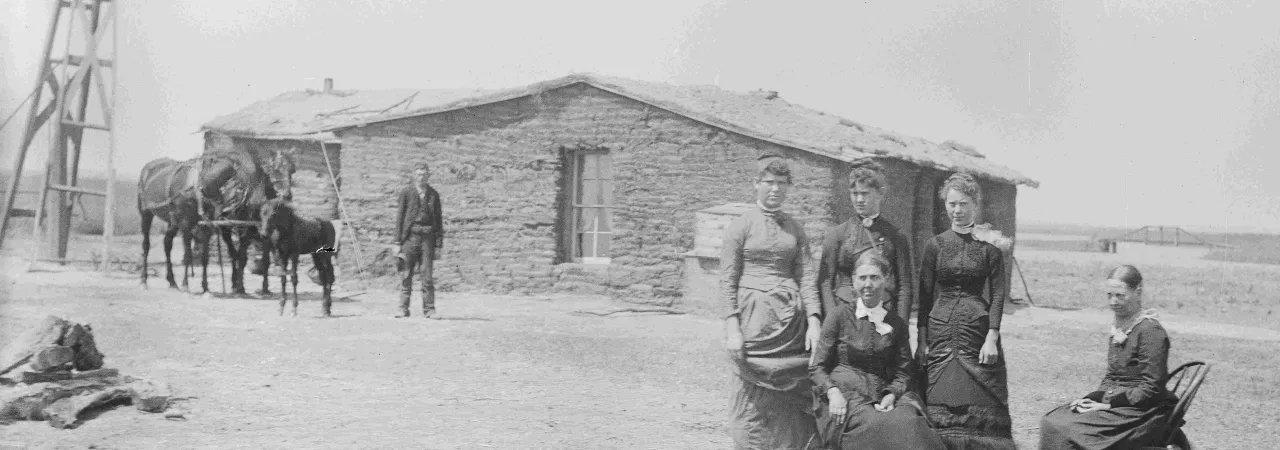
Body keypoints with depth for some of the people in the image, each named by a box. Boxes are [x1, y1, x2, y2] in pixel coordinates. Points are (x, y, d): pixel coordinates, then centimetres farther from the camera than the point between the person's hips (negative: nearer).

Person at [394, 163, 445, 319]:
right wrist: (397, 242, -1)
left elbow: (438, 221, 10)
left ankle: (429, 309, 4)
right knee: (406, 276, 0)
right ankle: (403, 310, 5)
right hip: (409, 237, -1)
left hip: (427, 237, 1)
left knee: (427, 276, -2)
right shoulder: (406, 192, 4)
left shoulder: (433, 194, 8)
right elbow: (400, 217, 5)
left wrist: (438, 245, 4)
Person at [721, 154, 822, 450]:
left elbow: (804, 277, 8)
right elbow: (727, 281, -2)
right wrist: (732, 328, -10)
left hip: (792, 319, 4)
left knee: (790, 403, 3)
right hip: (754, 316, -4)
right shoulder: (741, 226, 1)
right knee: (754, 404, -2)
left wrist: (813, 321, -3)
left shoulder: (794, 228, 13)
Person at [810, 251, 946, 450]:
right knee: (877, 426, -36)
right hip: (842, 392, -3)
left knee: (911, 424, -32)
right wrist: (832, 392, -16)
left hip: (881, 395, 3)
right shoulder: (840, 316, 5)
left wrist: (892, 394, -8)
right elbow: (817, 367, 4)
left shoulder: (896, 324, 13)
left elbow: (904, 371, 13)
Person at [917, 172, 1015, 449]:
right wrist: (922, 340, 0)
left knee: (983, 410, 0)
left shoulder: (989, 246, 3)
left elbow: (998, 294, -1)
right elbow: (924, 294, 5)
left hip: (979, 334, -1)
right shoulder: (934, 245, 6)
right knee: (941, 412, 0)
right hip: (941, 336, 1)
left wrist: (992, 337, -10)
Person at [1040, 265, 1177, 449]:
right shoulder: (1118, 327, 14)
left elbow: (1151, 389, -16)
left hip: (1143, 411, -8)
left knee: (1069, 431, -25)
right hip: (1115, 402, 8)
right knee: (1051, 422, -10)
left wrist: (1108, 403, -16)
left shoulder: (1151, 332, -13)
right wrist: (1093, 399, 0)